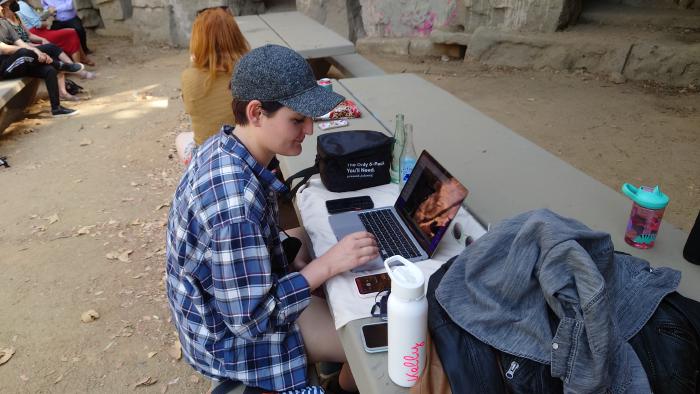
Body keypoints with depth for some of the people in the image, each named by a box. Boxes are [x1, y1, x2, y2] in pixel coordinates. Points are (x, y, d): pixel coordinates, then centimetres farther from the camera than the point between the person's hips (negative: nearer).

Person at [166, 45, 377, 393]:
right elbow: (251, 319, -31)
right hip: (230, 334, -8)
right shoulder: (233, 197, -38)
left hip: (236, 288, 9)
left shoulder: (223, 147, -9)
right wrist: (328, 263, -29)